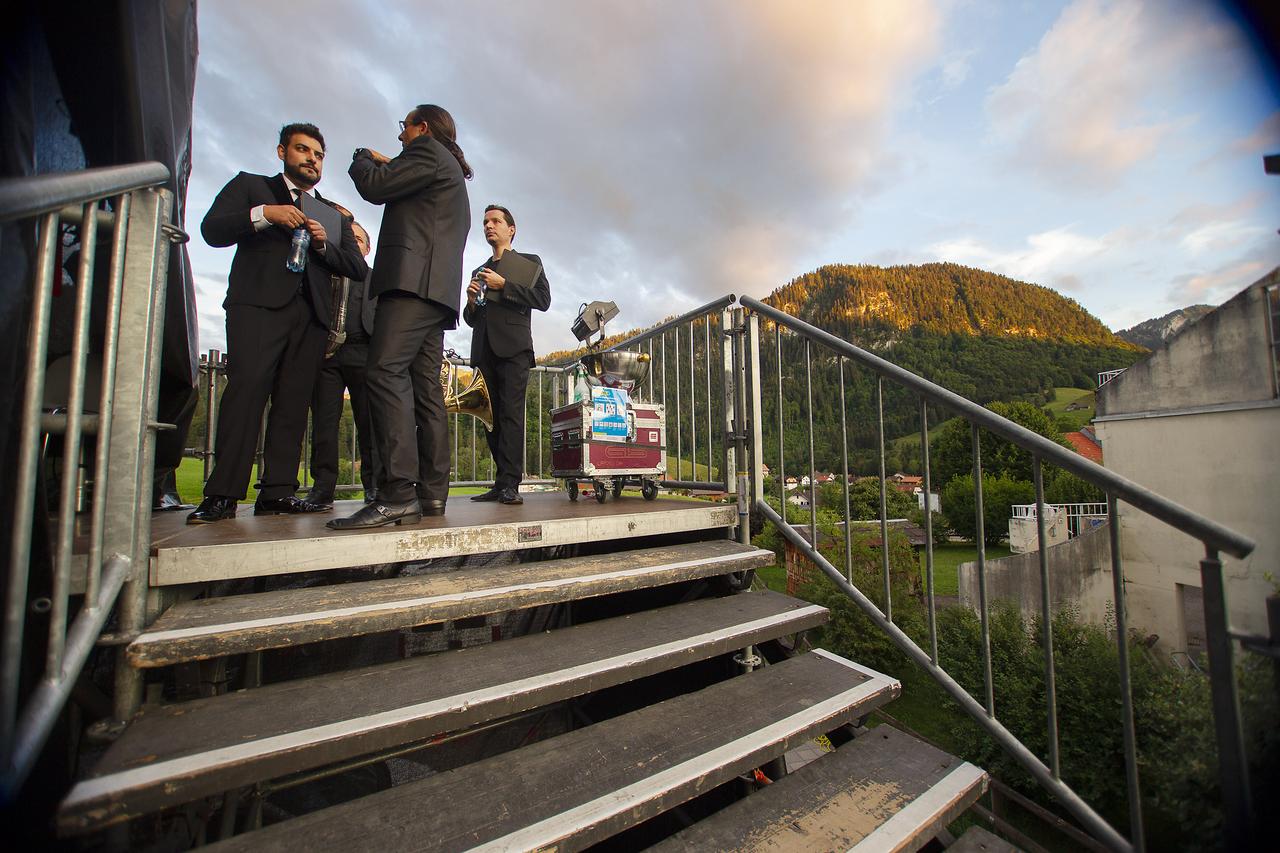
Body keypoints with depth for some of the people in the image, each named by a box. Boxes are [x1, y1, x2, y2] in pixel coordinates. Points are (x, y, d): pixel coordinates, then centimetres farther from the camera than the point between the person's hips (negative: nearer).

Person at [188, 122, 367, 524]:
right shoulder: (249, 185, 21)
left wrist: (324, 243, -1)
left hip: (310, 313, 3)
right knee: (246, 386, -18)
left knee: (293, 400, -5)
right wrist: (263, 214, -8)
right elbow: (212, 229, 6)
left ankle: (277, 491, -5)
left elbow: (358, 268, 16)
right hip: (258, 304, -2)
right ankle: (222, 494, -16)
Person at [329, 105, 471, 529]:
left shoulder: (429, 152, 7)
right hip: (436, 288, 10)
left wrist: (364, 157, 20)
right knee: (425, 387, 1)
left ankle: (398, 492, -29)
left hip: (414, 278, -10)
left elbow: (375, 187, -1)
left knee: (385, 372, -22)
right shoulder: (450, 171, 36)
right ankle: (431, 492, 0)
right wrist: (384, 164, 34)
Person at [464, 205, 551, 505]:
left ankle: (509, 485, -15)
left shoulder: (529, 263, 13)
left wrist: (503, 285, -7)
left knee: (511, 414, -14)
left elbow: (543, 299, -3)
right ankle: (503, 483, 4)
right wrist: (471, 301, 5)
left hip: (513, 348, -5)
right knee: (491, 417, 0)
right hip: (484, 351, 5)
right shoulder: (479, 272, 27)